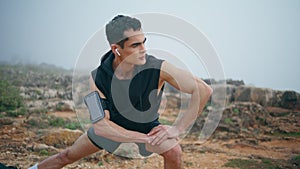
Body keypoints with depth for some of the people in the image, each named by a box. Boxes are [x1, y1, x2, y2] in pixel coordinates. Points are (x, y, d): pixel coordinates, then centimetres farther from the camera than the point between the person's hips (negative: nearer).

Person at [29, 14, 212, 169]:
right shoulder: (97, 77, -30)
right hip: (112, 126, 2)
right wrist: (146, 138, -38)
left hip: (147, 126, -1)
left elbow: (204, 90, -35)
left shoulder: (158, 68, -35)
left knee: (173, 151, -30)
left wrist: (178, 129, -35)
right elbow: (100, 126, -32)